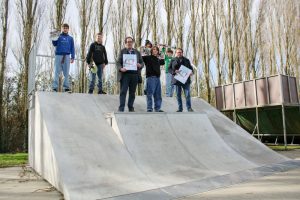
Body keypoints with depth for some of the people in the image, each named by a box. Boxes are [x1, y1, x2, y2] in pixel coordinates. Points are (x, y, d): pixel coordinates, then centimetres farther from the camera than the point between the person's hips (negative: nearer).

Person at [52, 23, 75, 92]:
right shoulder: (58, 36, 11)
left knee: (66, 73, 2)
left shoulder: (70, 38, 15)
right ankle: (55, 87, -3)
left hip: (67, 56, 2)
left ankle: (66, 87, 6)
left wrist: (73, 57, 3)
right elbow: (54, 44, 3)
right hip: (58, 55, -1)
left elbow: (72, 48, 12)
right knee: (57, 72, -4)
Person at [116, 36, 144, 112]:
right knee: (123, 92, -6)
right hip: (125, 74, -3)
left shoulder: (137, 52, 17)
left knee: (132, 92, 8)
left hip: (134, 75, 3)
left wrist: (140, 65, -8)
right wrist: (121, 69, -19)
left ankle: (131, 107, 19)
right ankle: (121, 108, -5)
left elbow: (142, 62, 16)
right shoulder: (122, 51, 9)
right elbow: (118, 62, 1)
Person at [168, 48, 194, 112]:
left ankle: (189, 107, 3)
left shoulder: (186, 60, 15)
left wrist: (191, 72, -7)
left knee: (187, 94, -5)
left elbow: (190, 68, 15)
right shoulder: (173, 60, 10)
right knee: (178, 95, 4)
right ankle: (180, 108, 12)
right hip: (177, 80, 0)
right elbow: (169, 69, 3)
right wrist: (174, 71, -17)